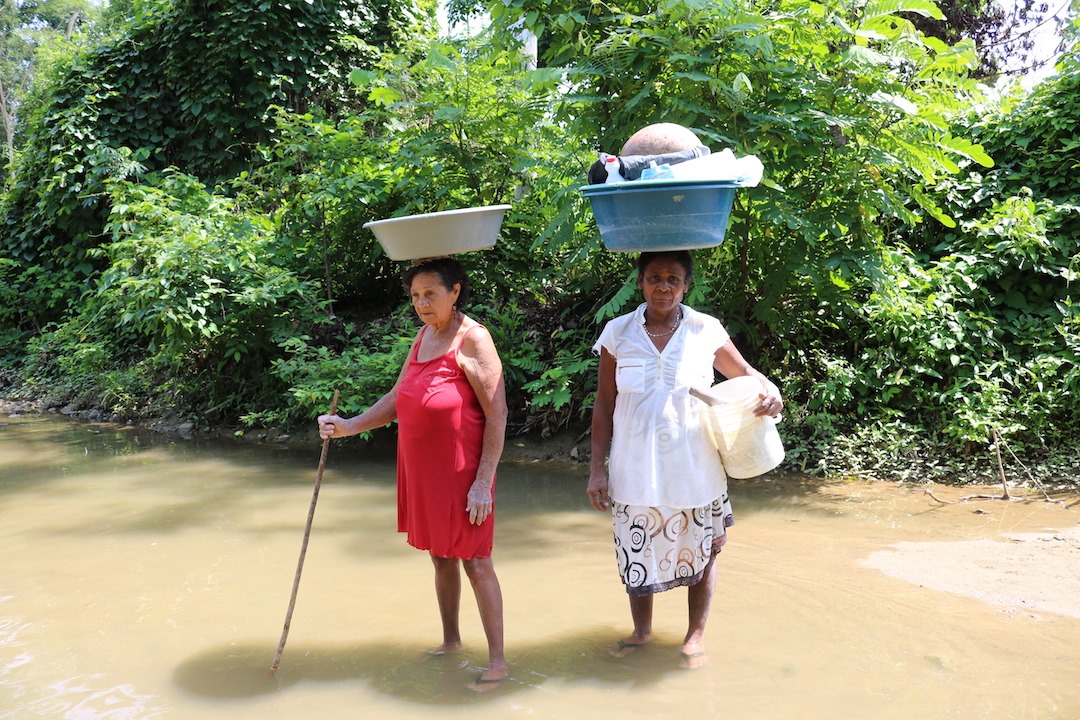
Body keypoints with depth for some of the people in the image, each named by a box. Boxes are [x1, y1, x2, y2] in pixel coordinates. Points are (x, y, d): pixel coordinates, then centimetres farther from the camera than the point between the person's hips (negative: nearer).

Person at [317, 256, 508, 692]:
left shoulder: (472, 340, -15)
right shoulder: (425, 334, 9)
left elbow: (497, 415, -17)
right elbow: (397, 399, 14)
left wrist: (483, 482, -19)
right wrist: (349, 427, 2)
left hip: (460, 472, -7)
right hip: (421, 470, 8)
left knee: (474, 562, -1)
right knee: (440, 555, 17)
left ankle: (497, 661, 10)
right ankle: (451, 640, 34)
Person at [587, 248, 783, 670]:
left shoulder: (706, 331, -4)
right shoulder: (618, 333, -2)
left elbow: (744, 373, 9)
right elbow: (604, 405, 3)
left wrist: (769, 390, -15)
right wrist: (597, 468, 0)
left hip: (694, 472, 0)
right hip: (635, 472, 1)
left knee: (701, 551, 13)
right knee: (637, 551, 14)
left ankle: (696, 634, 35)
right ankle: (642, 630, 39)